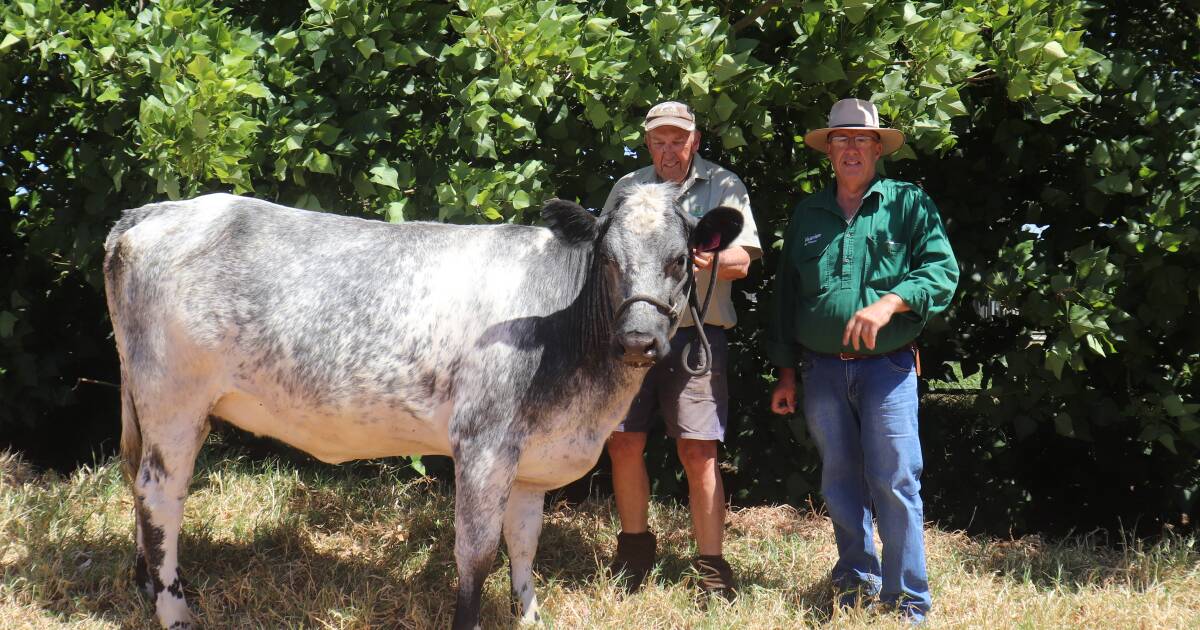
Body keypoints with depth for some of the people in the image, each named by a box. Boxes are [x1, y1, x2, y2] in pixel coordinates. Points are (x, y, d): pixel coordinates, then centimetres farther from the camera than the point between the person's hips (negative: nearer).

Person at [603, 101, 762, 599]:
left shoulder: (723, 187, 7)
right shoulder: (626, 189, 17)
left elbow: (741, 259, -3)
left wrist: (710, 260, -24)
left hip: (696, 332, -3)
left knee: (698, 451, -7)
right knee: (623, 444, 5)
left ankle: (712, 569, 1)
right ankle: (634, 551, 24)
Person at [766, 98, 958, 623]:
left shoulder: (909, 203, 4)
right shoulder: (807, 214, 14)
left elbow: (942, 271, -6)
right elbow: (785, 294, 16)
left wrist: (889, 302, -21)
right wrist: (786, 372, 13)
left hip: (887, 367, -3)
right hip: (822, 370, 4)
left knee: (894, 482, -6)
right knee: (840, 485, 9)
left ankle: (907, 601, 1)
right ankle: (856, 585, 21)